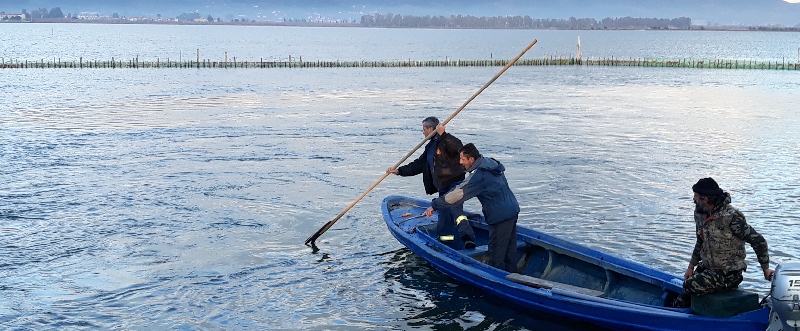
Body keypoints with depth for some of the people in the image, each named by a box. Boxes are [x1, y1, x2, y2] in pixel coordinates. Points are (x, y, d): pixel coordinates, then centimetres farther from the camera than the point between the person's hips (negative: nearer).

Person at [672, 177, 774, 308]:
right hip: (707, 268, 8)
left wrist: (766, 269, -9)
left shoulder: (731, 217, -22)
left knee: (691, 286, -21)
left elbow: (758, 241, -15)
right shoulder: (700, 214, 3)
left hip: (728, 274, -8)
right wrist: (691, 267, 14)